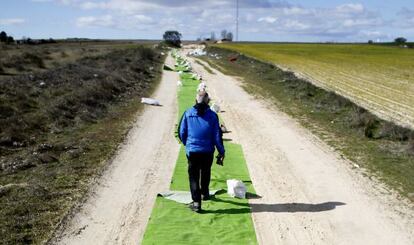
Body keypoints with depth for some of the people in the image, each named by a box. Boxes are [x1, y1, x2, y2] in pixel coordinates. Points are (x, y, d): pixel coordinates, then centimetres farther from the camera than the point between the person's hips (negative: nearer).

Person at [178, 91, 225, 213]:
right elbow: (217, 135, -5)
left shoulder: (188, 113, -3)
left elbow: (181, 133, 2)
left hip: (192, 151, -1)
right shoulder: (212, 115, -6)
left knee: (193, 176, 6)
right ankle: (204, 193, 43)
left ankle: (196, 202, -4)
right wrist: (221, 151, 4)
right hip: (208, 151, 1)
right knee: (205, 173, 23)